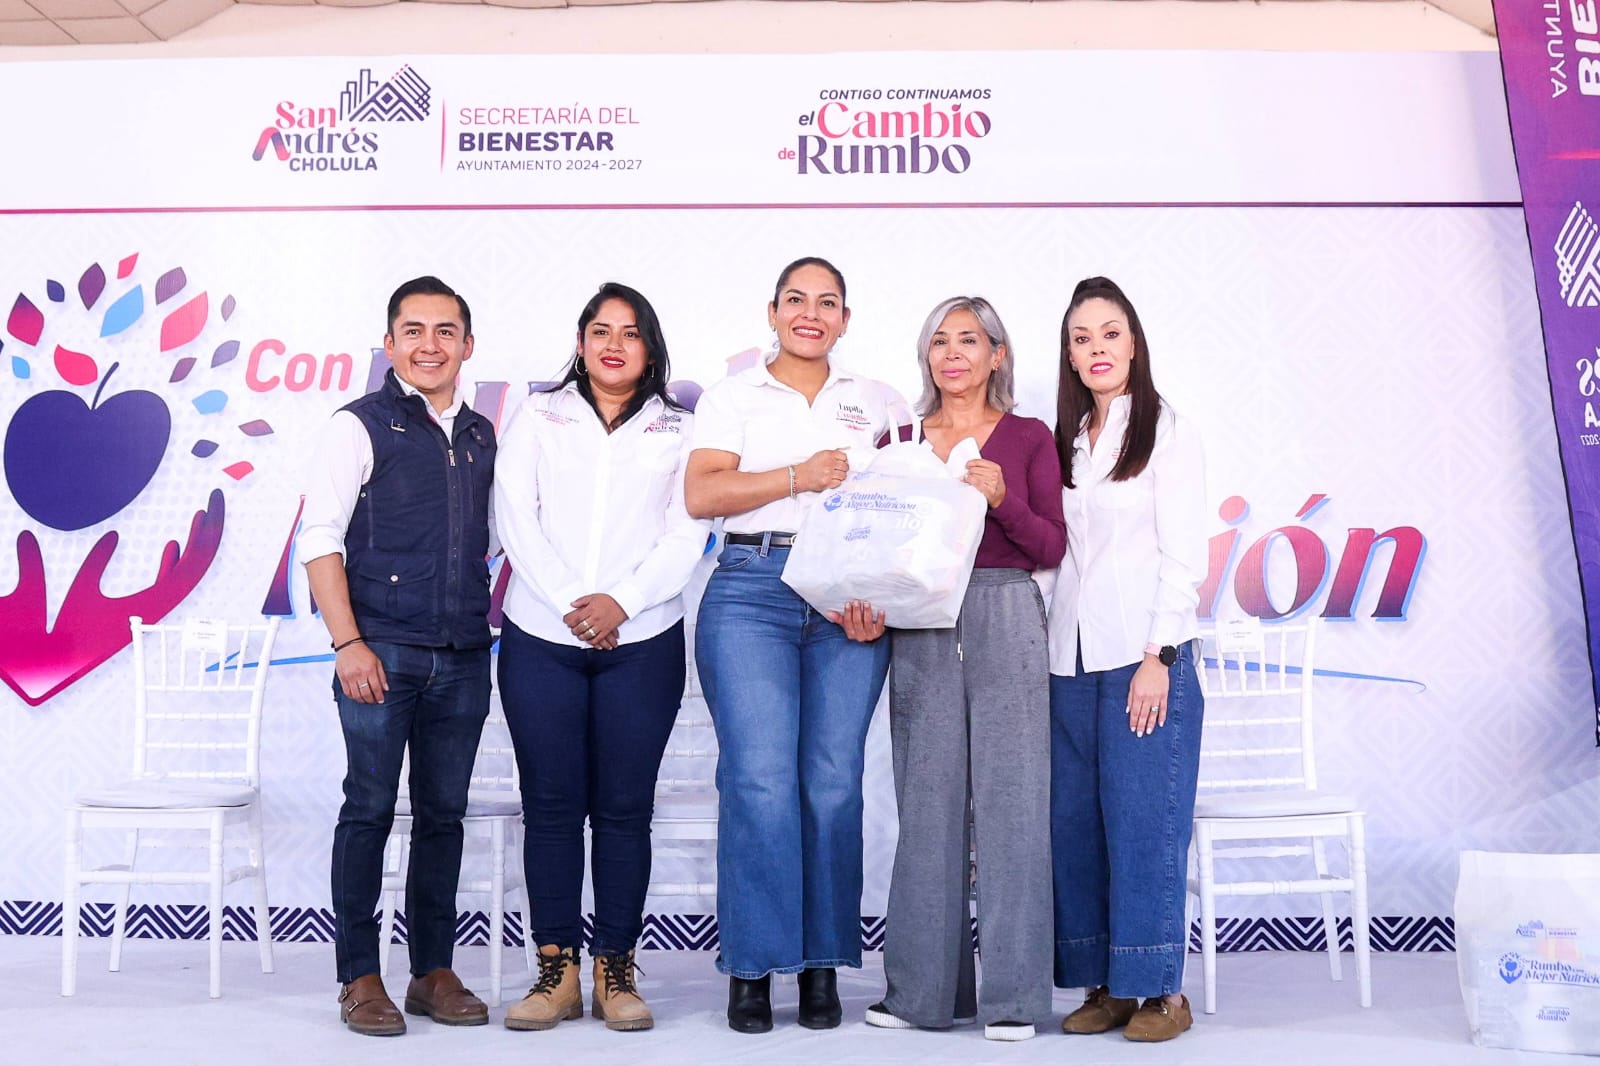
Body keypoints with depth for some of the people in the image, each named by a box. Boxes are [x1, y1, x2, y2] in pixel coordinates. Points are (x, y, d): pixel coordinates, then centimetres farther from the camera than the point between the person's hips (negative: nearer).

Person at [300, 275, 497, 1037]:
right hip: (383, 650, -4)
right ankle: (359, 978, 10)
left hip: (463, 655, 5)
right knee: (371, 808, -1)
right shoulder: (360, 426, 0)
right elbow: (318, 538, -5)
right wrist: (347, 643, -13)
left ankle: (433, 971, 18)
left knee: (443, 813, 8)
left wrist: (492, 631, 10)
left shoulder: (482, 436, 14)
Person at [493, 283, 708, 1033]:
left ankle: (616, 971, 11)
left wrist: (621, 600, -13)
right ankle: (557, 971, 10)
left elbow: (686, 535, 1)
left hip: (643, 642, 0)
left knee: (624, 807, 2)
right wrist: (569, 601, -10)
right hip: (541, 639, 0)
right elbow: (516, 518, 2)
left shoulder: (679, 433, 11)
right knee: (551, 803, 2)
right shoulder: (537, 419, 12)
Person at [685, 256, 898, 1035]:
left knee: (834, 780, -3)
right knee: (759, 777, -10)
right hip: (751, 591, -1)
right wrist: (800, 477, -9)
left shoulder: (873, 403, 18)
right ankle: (752, 968, -1)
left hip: (850, 602, 2)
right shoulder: (734, 396, 13)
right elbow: (701, 494, -1)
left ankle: (823, 966, 7)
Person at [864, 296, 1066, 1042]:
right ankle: (924, 989, 13)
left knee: (1011, 804, -2)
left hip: (1007, 624, -1)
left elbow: (1052, 549, 2)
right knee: (927, 805, 3)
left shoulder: (1028, 438, 7)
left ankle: (1013, 995, 6)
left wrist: (1002, 499, -14)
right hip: (921, 632, 2)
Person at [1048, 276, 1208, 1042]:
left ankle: (1161, 991, 4)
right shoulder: (1066, 441, 16)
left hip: (1145, 654, -5)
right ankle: (1105, 985, 13)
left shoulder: (1167, 432, 0)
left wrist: (1158, 657, -13)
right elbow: (1055, 552, 15)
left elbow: (1184, 555, -6)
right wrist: (1046, 654, 8)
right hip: (1072, 657, 6)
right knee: (1075, 824, 4)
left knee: (1144, 822, -6)